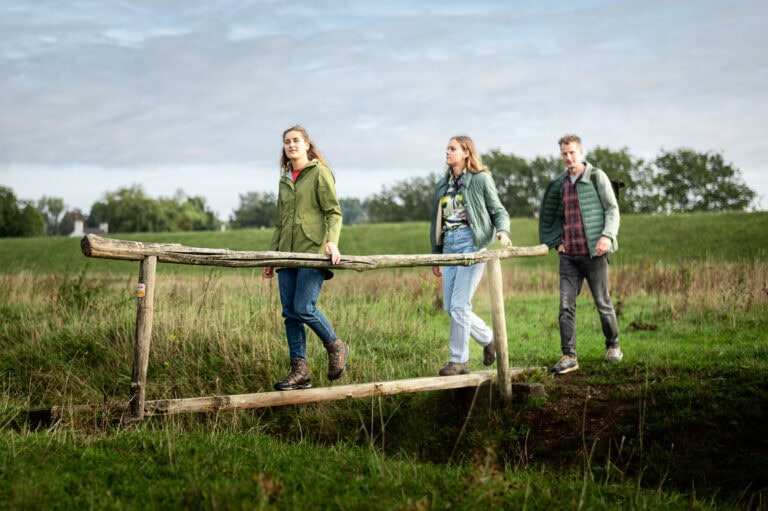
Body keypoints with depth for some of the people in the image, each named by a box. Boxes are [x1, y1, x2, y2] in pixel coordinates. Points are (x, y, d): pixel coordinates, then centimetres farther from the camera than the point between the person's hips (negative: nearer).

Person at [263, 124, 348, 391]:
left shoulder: (319, 173, 0)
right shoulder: (285, 180, 19)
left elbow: (334, 212, -6)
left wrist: (332, 240, -22)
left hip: (313, 251, -7)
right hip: (287, 254, 7)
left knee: (303, 308, -15)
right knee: (290, 313, 2)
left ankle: (335, 347, 10)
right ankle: (299, 371, 6)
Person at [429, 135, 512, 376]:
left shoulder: (480, 179, 1)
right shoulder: (443, 184, 18)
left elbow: (498, 210, 2)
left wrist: (503, 230, -19)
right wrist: (436, 255, 20)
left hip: (471, 243, -7)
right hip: (449, 245, 7)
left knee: (459, 304, -11)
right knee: (449, 306, 4)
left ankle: (459, 360, -1)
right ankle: (489, 339, 24)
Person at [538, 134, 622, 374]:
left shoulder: (596, 177, 0)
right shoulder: (559, 184, 13)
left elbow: (612, 209, -2)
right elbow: (551, 216, 24)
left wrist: (607, 235, -17)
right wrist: (556, 242, 10)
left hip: (593, 252, -4)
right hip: (568, 254, 4)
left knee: (602, 302, 6)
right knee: (566, 305, -4)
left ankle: (613, 346, 25)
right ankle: (569, 357, -4)